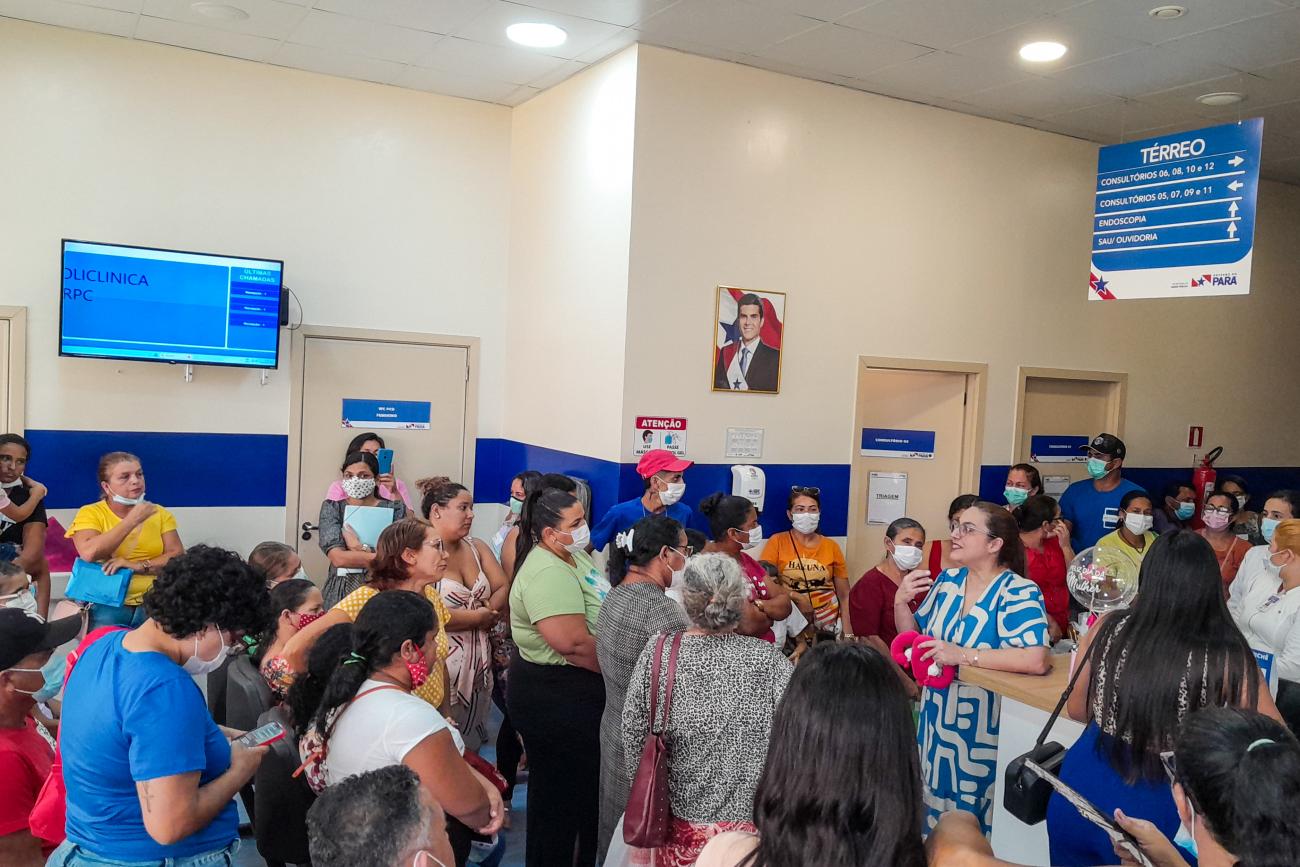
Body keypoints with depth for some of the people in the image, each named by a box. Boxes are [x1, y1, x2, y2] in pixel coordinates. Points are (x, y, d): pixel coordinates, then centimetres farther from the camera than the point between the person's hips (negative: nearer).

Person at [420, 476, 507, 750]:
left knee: (472, 742, 14)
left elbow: (503, 588, 7)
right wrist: (477, 618, -12)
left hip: (479, 660, 7)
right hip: (441, 661, -7)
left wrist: (488, 613, -13)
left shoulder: (476, 547, 11)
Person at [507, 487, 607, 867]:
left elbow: (604, 605, 20)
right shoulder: (548, 572, -25)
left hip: (576, 692, 10)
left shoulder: (575, 555, 7)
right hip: (556, 697, -10)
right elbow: (574, 643, -32)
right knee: (559, 795, 6)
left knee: (584, 787, 22)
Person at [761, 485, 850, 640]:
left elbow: (844, 596, 7)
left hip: (828, 624, 2)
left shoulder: (831, 546, 4)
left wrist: (848, 634, -1)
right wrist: (795, 597, -19)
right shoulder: (777, 542, -1)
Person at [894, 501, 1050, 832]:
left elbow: (1036, 660, -32)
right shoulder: (947, 580, 1)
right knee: (934, 804, 20)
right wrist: (901, 603, -8)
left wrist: (962, 655, -30)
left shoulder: (1018, 593, -17)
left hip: (982, 726, -6)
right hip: (937, 718, 6)